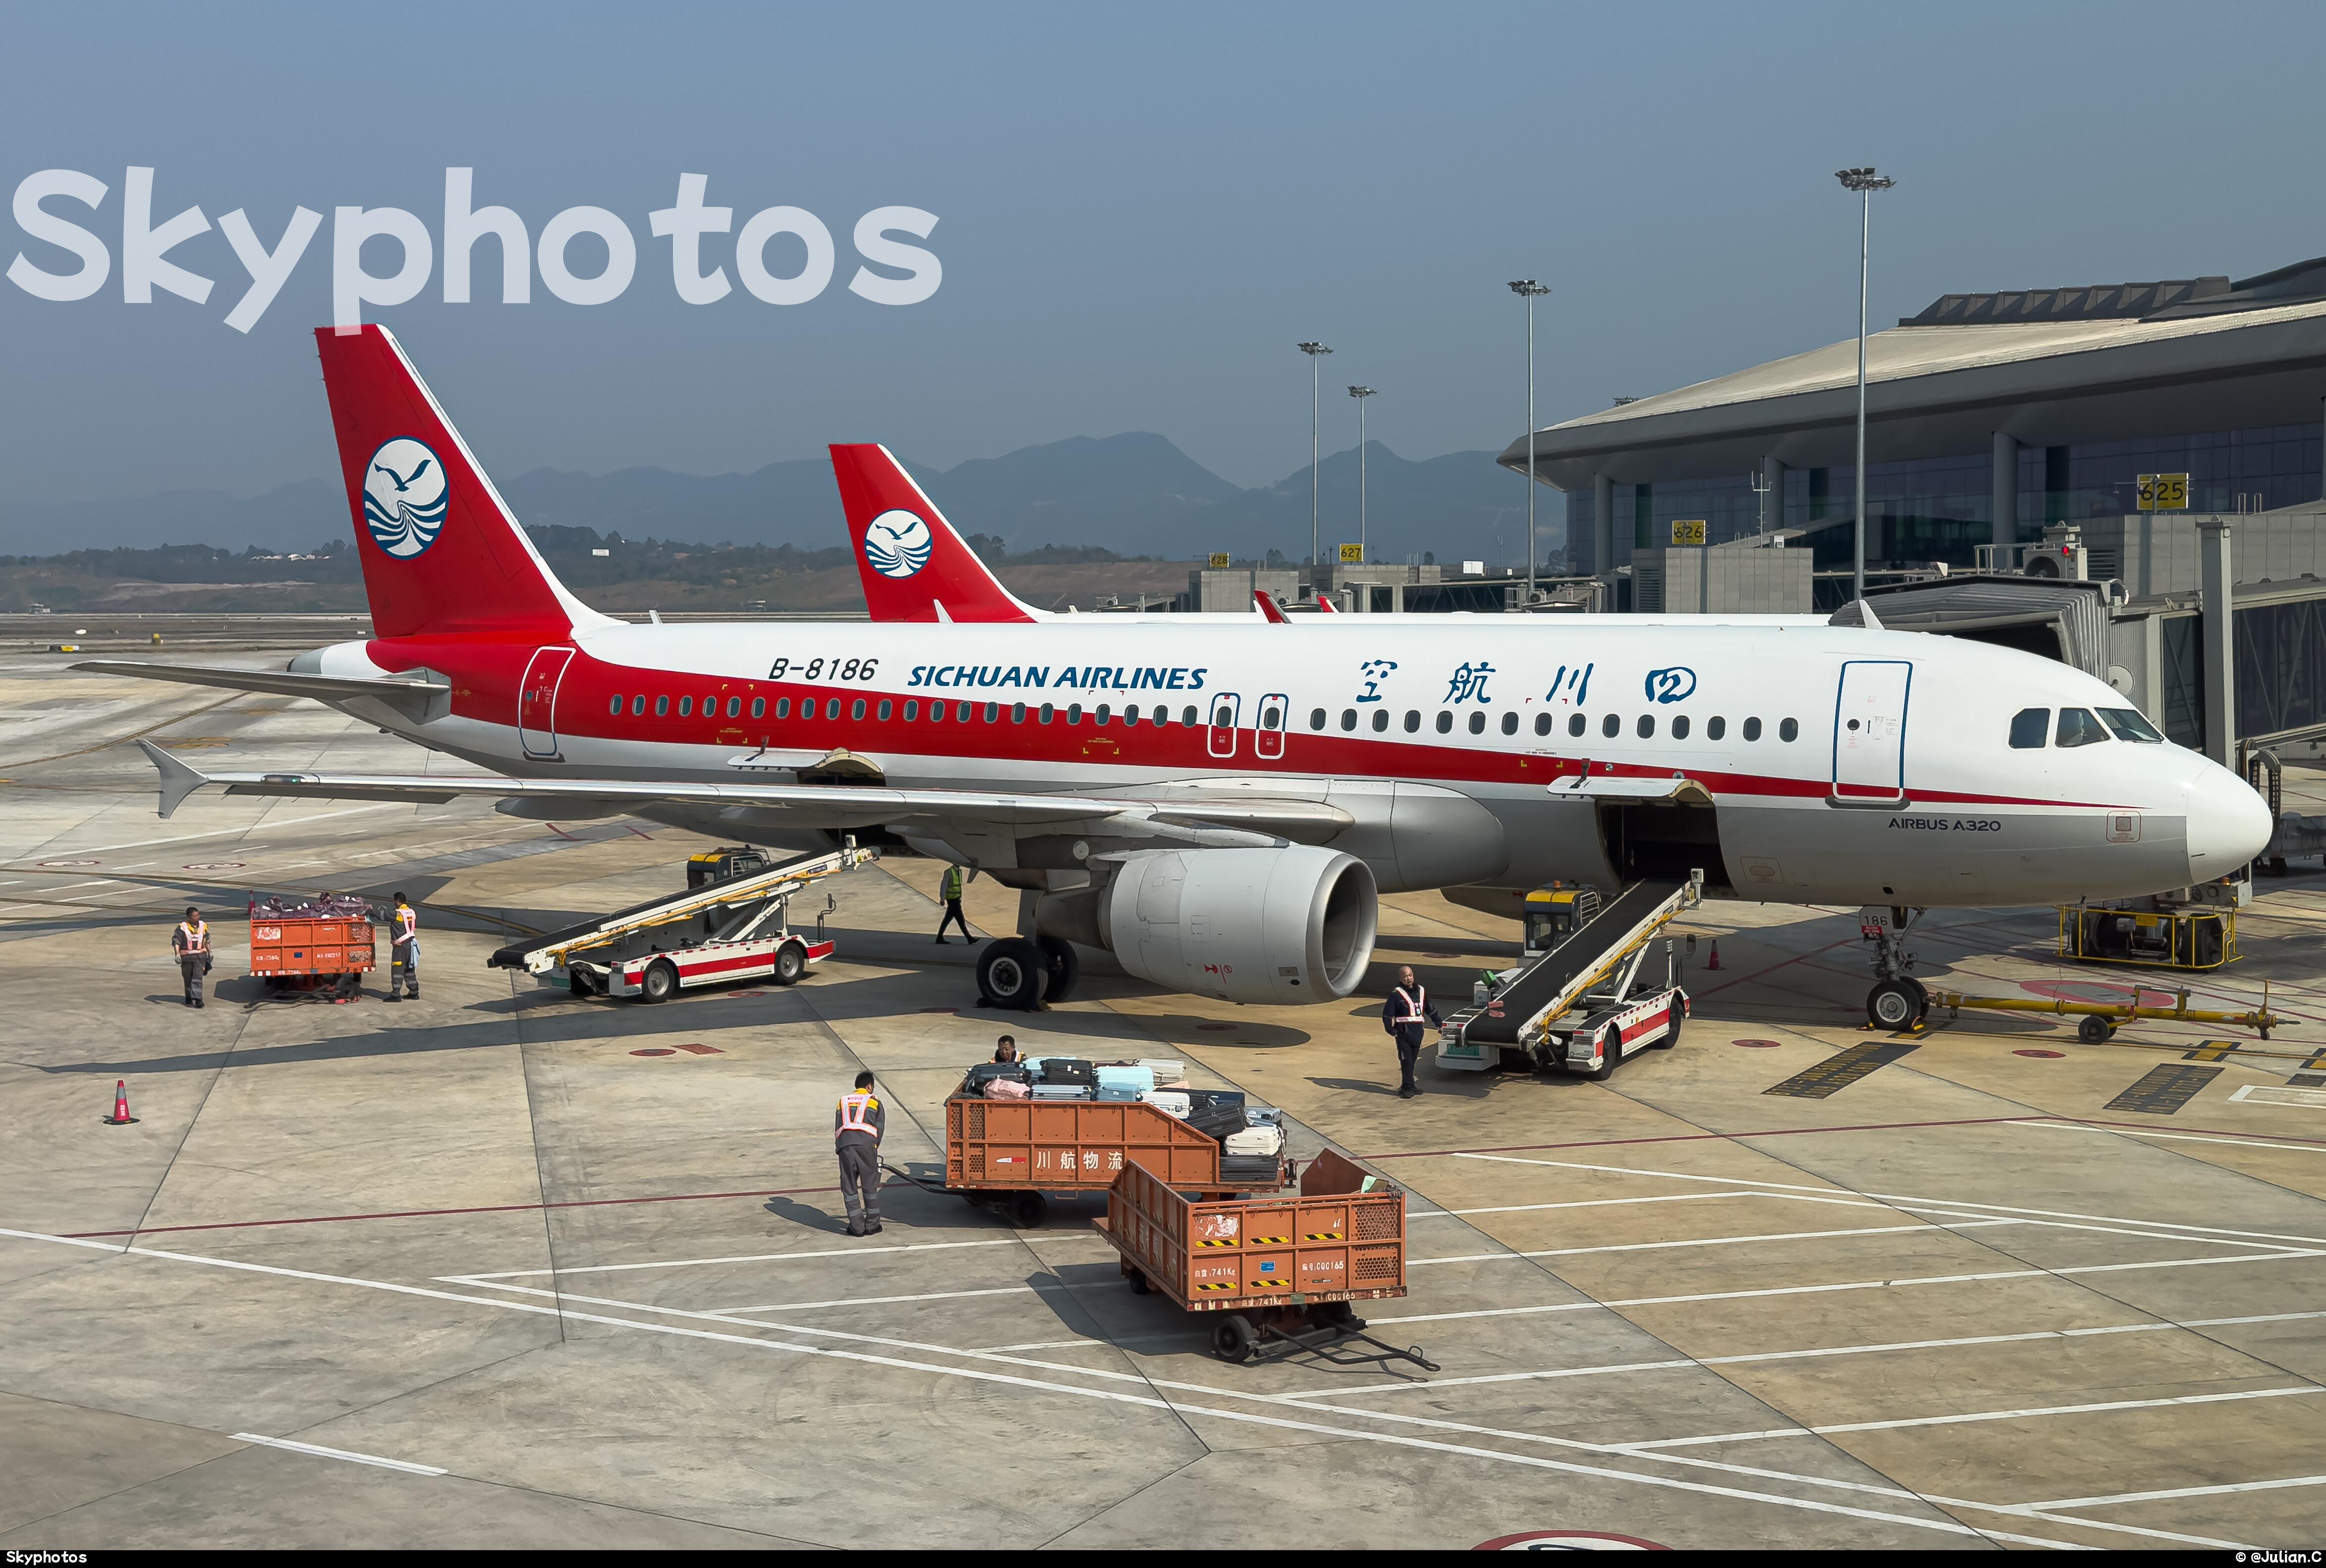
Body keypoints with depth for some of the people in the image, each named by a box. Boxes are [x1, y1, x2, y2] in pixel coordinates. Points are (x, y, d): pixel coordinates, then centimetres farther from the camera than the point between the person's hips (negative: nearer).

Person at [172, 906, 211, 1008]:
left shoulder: (203, 926, 5)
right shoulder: (182, 927, -9)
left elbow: (207, 940, 19)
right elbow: (176, 941, -11)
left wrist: (210, 952, 22)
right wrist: (177, 954, -21)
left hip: (200, 956, 1)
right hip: (186, 957, -1)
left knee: (197, 978, -11)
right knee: (188, 979, 11)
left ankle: (197, 999, -17)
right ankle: (189, 999, 25)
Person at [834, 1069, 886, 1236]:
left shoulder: (843, 1101, 28)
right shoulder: (874, 1101, 20)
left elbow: (837, 1128, 21)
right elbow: (880, 1127, 12)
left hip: (845, 1143, 2)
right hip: (866, 1143, -2)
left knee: (849, 1187, 9)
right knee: (870, 1186, 9)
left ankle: (857, 1227, 10)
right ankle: (872, 1226, 14)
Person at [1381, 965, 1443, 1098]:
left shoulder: (1421, 991, 13)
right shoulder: (1396, 994, -4)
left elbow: (1430, 1009, 24)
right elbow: (1387, 1013, -5)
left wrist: (1439, 1022, 23)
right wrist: (1390, 1028, -15)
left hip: (1418, 1031, 5)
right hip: (1403, 1031, -5)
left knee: (1412, 1060, 9)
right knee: (1406, 1060, -8)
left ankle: (1408, 1086, 18)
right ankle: (1408, 1087, -5)